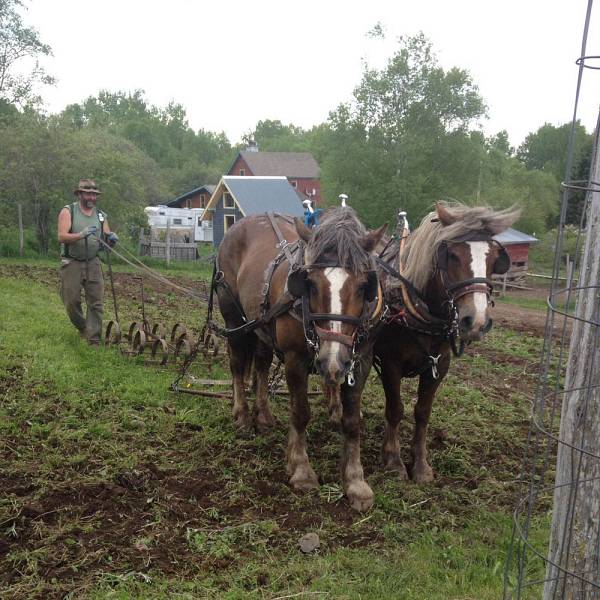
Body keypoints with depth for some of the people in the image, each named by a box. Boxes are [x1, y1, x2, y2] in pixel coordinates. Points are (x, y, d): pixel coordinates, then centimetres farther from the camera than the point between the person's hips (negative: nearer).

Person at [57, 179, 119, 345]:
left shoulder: (101, 215, 9)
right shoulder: (68, 211, -3)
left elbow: (107, 240, 8)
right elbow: (62, 236, -16)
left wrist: (111, 239, -16)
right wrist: (82, 234, -32)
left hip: (93, 263, 3)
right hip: (72, 263, -2)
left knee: (96, 302, -5)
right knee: (71, 301, 4)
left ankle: (94, 339, -1)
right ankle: (82, 328, 29)